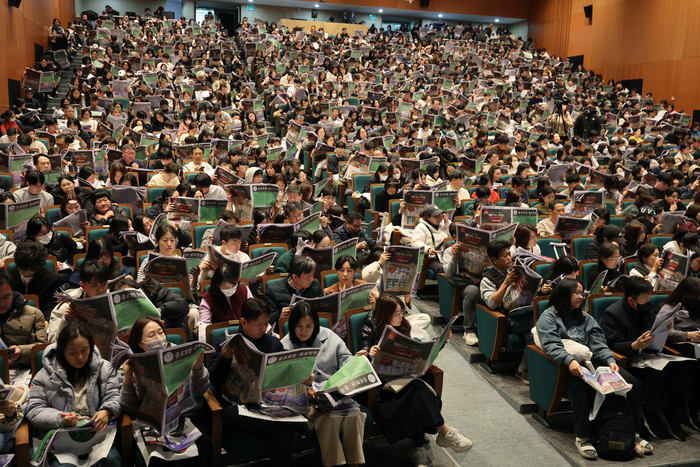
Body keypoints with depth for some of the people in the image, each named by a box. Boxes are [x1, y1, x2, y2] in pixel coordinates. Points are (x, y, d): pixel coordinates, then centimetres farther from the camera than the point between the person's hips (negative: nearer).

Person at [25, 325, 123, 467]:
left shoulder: (104, 368, 11)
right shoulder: (46, 375, 8)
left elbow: (114, 397, 7)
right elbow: (34, 410, 5)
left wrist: (107, 412, -16)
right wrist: (60, 419, -14)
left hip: (97, 432, 0)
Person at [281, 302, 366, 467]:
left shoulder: (329, 337, 10)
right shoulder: (285, 346, 1)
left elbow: (345, 360, 14)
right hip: (306, 398, -2)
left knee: (354, 413, -26)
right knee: (329, 417, -32)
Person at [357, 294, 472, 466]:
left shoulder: (401, 327, 13)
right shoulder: (368, 331, -4)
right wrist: (370, 355, -33)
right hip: (383, 380, -5)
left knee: (417, 400, -30)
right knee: (417, 388, -33)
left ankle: (419, 449, -25)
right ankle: (445, 432, -24)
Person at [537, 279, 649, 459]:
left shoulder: (585, 318, 26)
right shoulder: (548, 318, 6)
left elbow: (598, 343, 14)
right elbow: (551, 345, -10)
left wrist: (610, 360, -7)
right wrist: (570, 360, -28)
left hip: (592, 361, 6)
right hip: (570, 365, -6)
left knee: (629, 381, -18)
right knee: (582, 384, -38)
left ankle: (634, 432, -9)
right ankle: (582, 437, -29)